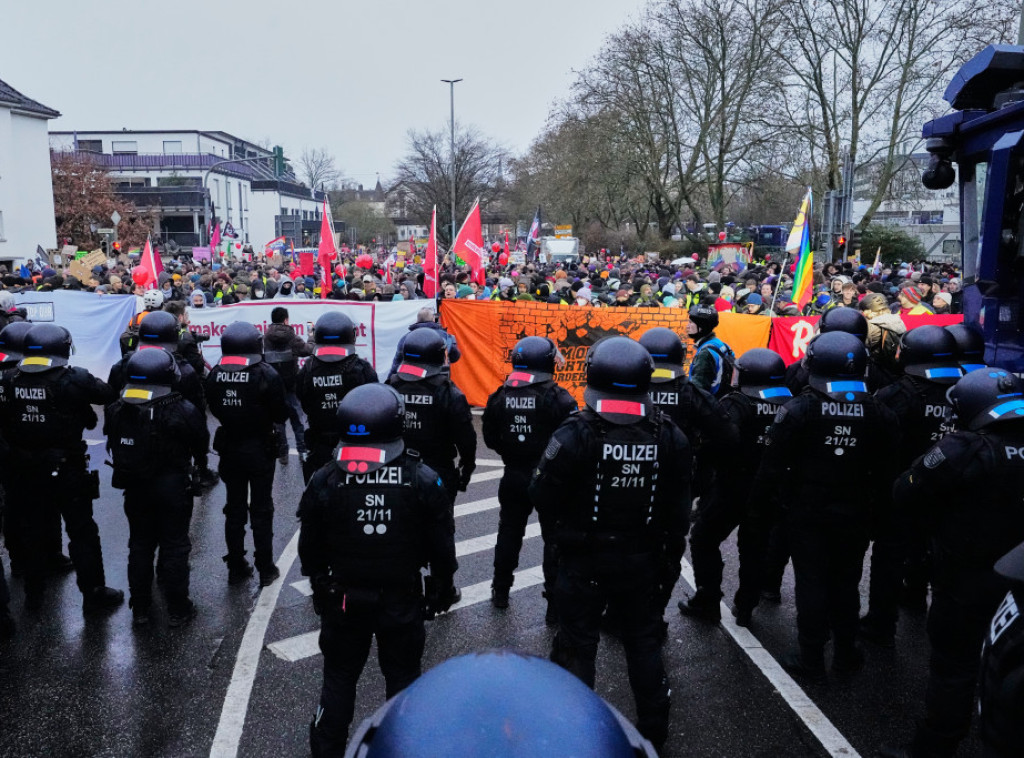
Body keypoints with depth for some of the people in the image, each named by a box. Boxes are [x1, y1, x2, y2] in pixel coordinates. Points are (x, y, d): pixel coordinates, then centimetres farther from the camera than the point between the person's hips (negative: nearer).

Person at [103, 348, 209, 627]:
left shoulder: (117, 410, -7)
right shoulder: (183, 411, -21)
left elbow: (114, 445, 5)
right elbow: (201, 444, -8)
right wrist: (200, 469, 11)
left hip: (134, 487, 4)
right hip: (173, 487, -4)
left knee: (140, 545, 17)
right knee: (175, 546, 8)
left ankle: (139, 608, 27)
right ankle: (177, 609, 16)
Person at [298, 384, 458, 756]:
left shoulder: (324, 481, -15)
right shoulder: (423, 481, -16)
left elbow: (310, 548, -3)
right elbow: (442, 546, -7)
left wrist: (320, 585, 14)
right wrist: (443, 588, 9)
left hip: (344, 599, 0)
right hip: (403, 600, 0)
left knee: (338, 679, 19)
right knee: (402, 677, 19)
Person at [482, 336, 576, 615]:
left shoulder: (499, 397, -4)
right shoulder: (559, 399, -18)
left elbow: (491, 439, 3)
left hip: (514, 477, 4)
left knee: (509, 534, 20)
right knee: (554, 539, 9)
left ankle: (500, 592, 34)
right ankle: (555, 602, 13)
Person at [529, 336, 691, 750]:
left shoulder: (576, 434, -21)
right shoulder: (669, 435, -8)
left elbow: (544, 499, -16)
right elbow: (678, 506, 0)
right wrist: (671, 552, 13)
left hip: (584, 560, -3)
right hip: (642, 560, 4)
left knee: (577, 646, 12)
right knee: (644, 643, 20)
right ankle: (653, 728, 35)